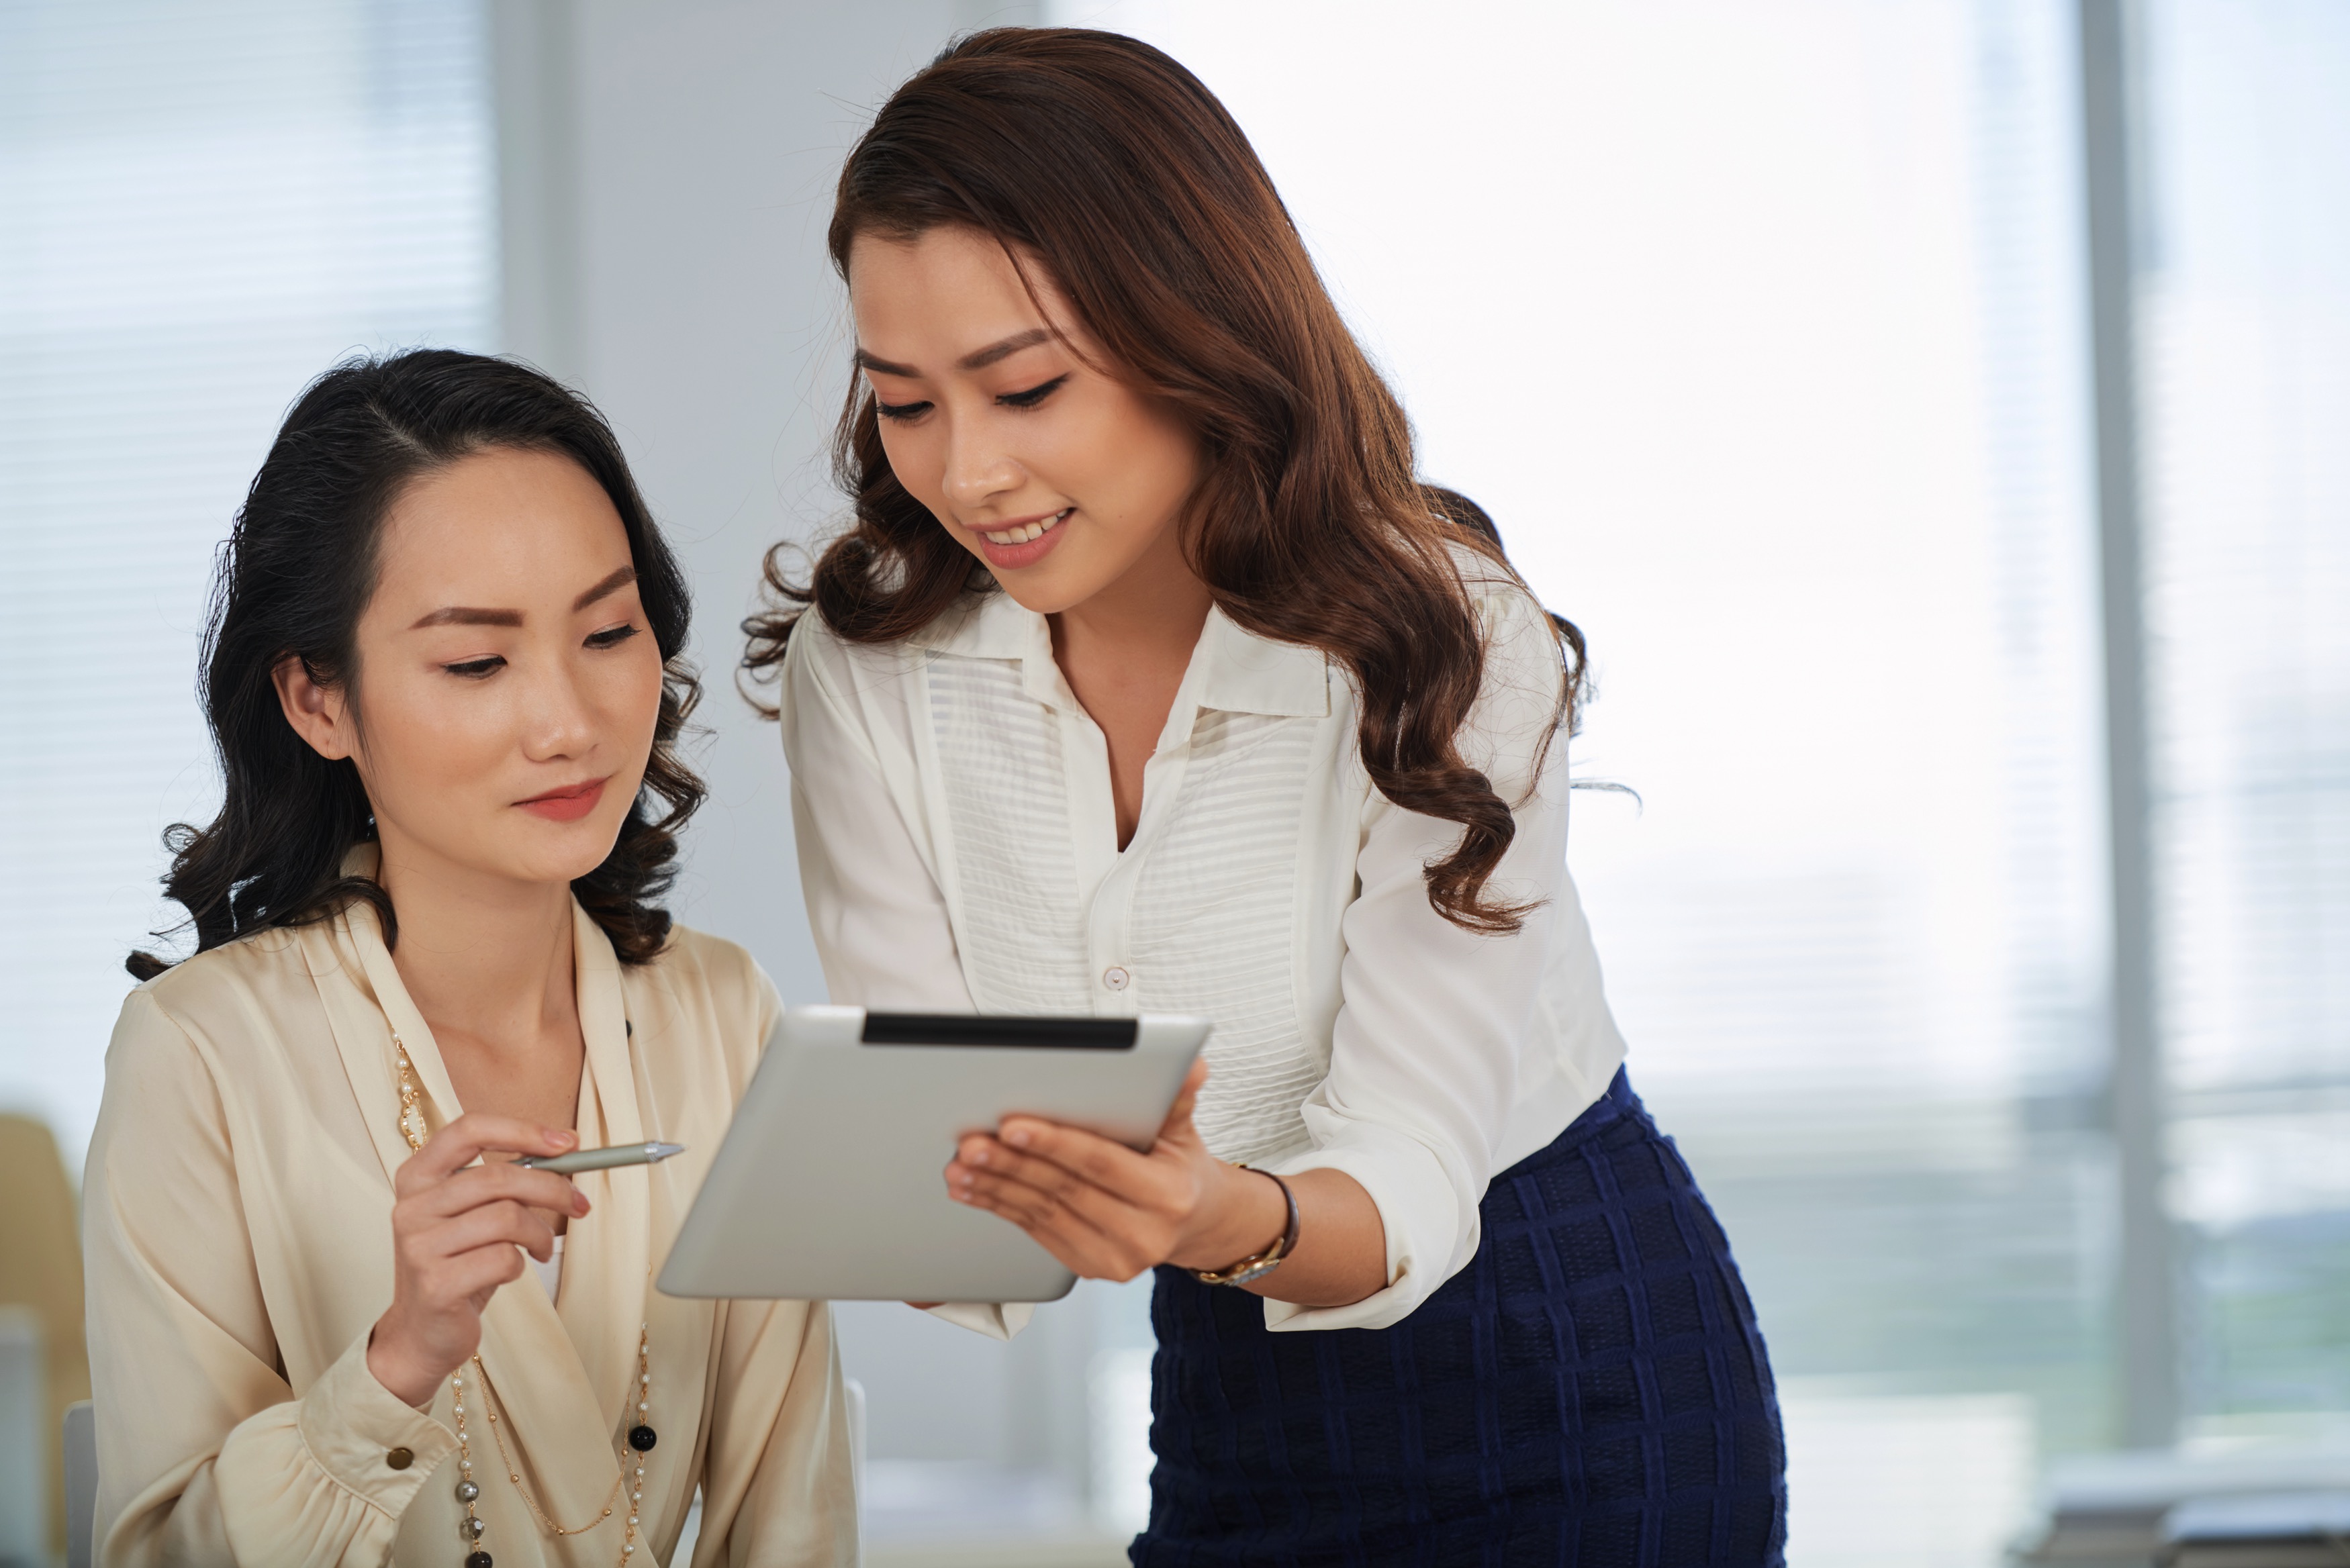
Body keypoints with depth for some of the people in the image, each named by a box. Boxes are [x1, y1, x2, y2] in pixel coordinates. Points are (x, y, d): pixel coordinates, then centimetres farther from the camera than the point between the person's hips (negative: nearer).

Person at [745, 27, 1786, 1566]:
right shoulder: (868, 667, -11)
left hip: (1576, 1396, -4)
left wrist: (1232, 1217, -48)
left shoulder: (1443, 643, -22)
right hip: (1238, 1421, 4)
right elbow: (932, 1148, -12)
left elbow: (1410, 1183, -25)